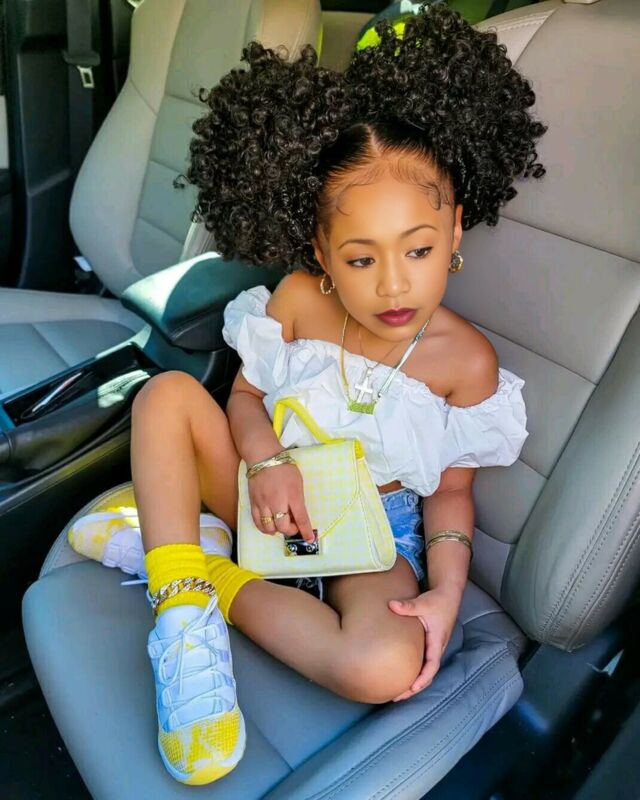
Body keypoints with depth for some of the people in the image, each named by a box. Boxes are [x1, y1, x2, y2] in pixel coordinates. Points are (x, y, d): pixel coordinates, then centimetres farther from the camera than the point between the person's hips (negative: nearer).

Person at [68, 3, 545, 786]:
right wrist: (267, 461, -23)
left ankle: (214, 576, -14)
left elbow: (450, 490, -4)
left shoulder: (465, 359, -14)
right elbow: (246, 395, -2)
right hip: (275, 497, 3)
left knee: (385, 668, -32)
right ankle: (182, 602, -23)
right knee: (166, 393, -18)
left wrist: (446, 590, -18)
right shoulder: (297, 299, -12)